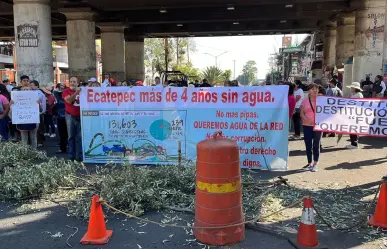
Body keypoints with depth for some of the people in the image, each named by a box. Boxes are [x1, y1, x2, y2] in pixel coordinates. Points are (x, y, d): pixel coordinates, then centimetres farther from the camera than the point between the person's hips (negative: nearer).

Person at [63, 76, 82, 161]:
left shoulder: (81, 91, 9)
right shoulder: (66, 91, 0)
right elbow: (69, 101, -18)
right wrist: (76, 92, -23)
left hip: (80, 116, 2)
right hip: (70, 116, -2)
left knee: (79, 137, 3)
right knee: (71, 137, 5)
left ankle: (79, 156, 7)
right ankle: (71, 156, 11)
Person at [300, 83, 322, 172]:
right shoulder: (305, 101, 5)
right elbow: (301, 113, 2)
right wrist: (307, 119, -16)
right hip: (307, 126, 2)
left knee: (316, 145, 2)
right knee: (308, 145, 7)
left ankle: (315, 164, 9)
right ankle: (309, 163, 21)